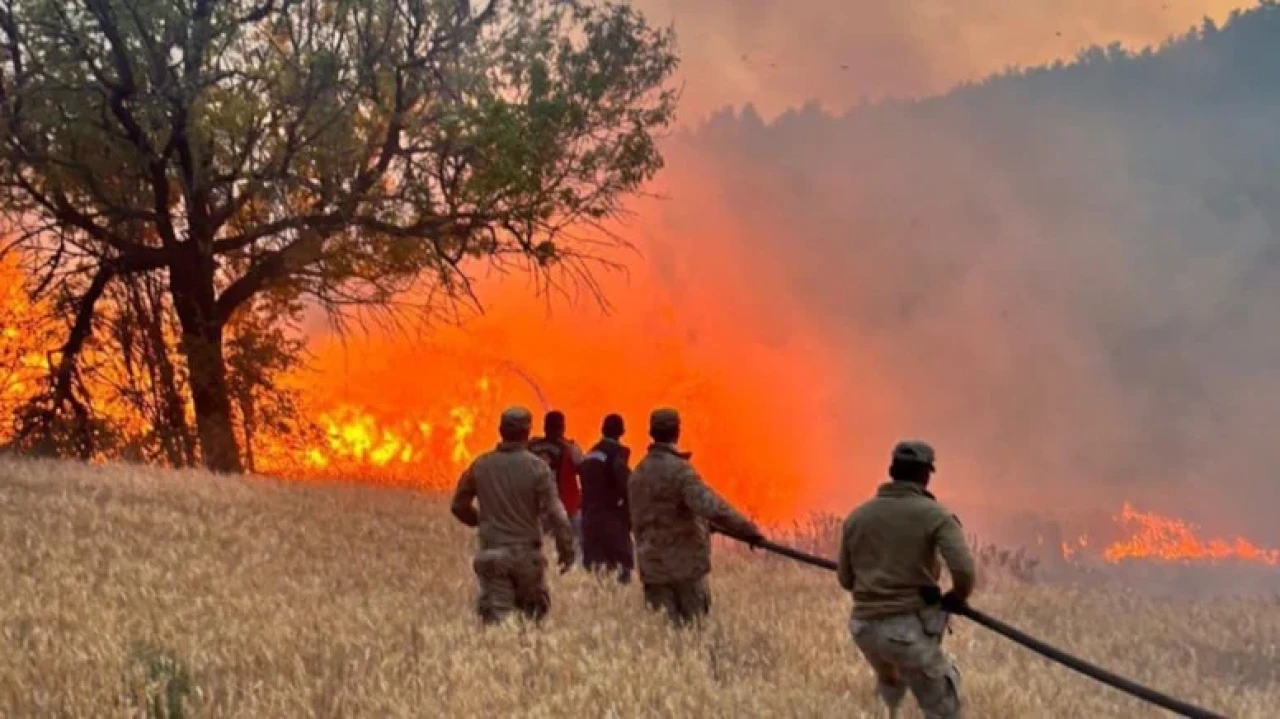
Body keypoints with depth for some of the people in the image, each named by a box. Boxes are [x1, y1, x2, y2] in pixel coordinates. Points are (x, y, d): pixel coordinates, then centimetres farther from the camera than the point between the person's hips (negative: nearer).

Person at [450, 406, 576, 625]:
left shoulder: (480, 465, 1)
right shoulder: (536, 467, -9)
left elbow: (458, 505, 10)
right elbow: (555, 513, -13)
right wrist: (566, 550, -4)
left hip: (492, 553, 2)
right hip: (526, 552, -2)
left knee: (496, 616, 0)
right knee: (534, 612, 16)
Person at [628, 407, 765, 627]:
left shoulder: (637, 473, 11)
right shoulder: (679, 470, -14)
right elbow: (711, 507, -26)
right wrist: (747, 529, -24)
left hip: (652, 566, 6)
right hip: (685, 563, -6)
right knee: (695, 628, 2)